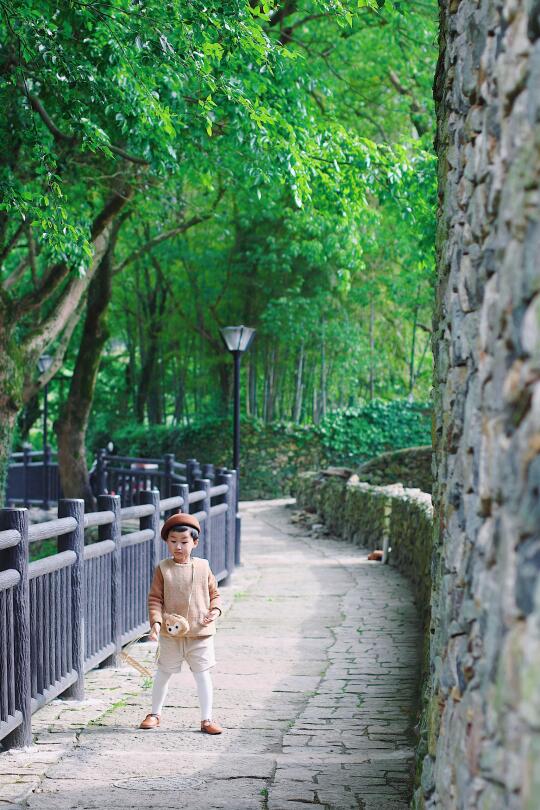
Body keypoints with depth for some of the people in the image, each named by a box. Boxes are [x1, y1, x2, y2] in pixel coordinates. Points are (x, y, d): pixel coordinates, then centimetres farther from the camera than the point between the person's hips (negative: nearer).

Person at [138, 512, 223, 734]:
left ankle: (206, 719, 11)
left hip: (200, 633, 0)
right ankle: (155, 713, 30)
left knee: (203, 674, 3)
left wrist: (214, 610, -9)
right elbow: (155, 598, -5)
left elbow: (214, 593, 9)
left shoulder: (203, 567, 0)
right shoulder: (163, 569, -4)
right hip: (170, 634, 0)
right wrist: (156, 621, -17)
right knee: (163, 674, 13)